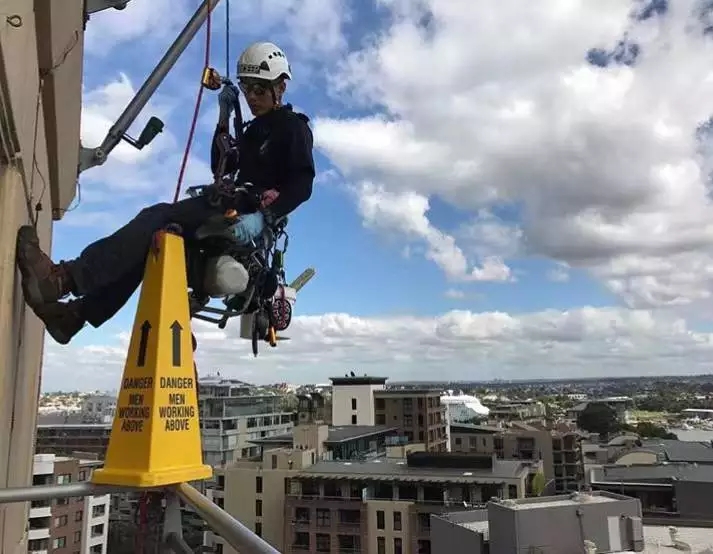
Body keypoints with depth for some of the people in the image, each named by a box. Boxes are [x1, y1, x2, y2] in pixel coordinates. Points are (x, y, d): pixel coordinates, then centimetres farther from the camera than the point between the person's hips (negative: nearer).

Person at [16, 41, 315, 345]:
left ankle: (64, 278, -34)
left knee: (157, 217, -24)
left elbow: (302, 183, -15)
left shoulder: (294, 127, 0)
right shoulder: (254, 129, 27)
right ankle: (80, 311, -3)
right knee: (154, 236, -1)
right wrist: (223, 123, 16)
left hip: (254, 215, -9)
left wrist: (262, 215, -28)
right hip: (233, 206, 9)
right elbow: (222, 168, 28)